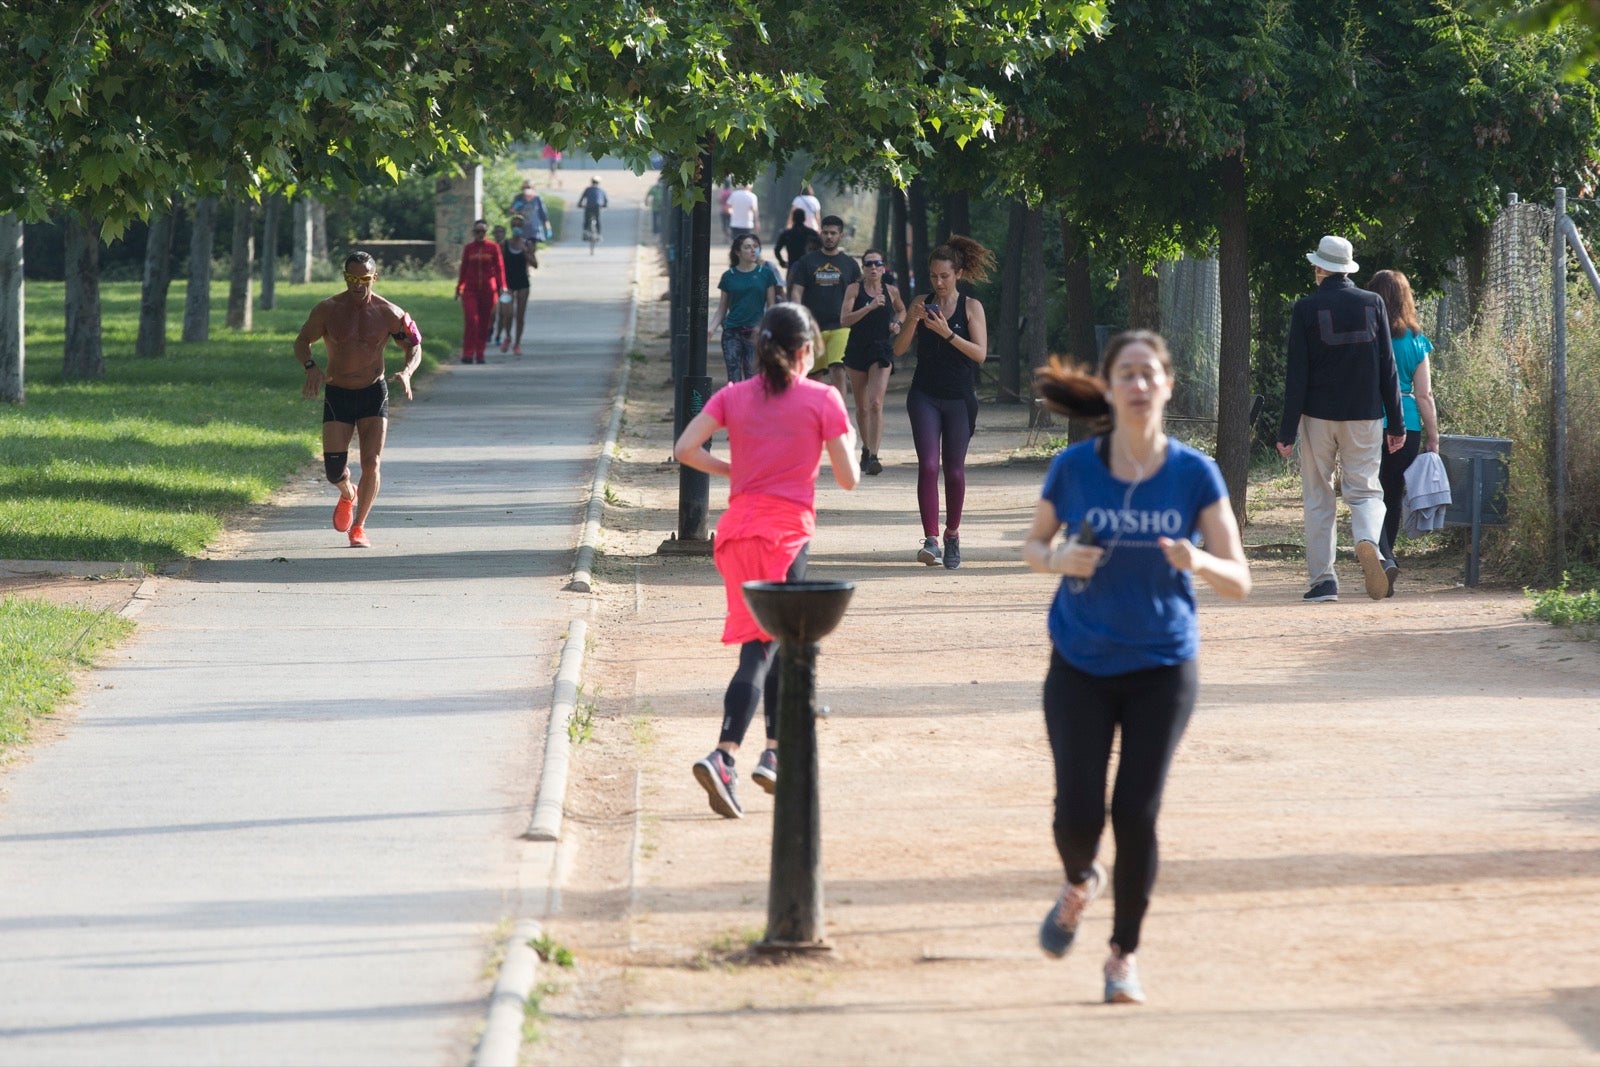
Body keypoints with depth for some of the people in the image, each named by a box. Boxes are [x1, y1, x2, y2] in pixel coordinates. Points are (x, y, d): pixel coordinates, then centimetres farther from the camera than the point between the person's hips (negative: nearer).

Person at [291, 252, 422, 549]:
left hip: (374, 394, 0)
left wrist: (406, 372, -19)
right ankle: (347, 494, 30)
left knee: (371, 463, -12)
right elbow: (302, 341, 1)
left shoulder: (388, 313, -8)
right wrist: (311, 367, -20)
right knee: (334, 468, -8)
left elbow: (414, 346, 2)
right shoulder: (328, 310, -9)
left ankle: (358, 527, 5)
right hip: (337, 394, 0)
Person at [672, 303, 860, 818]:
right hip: (788, 529, -5)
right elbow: (848, 479, -1)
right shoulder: (821, 399, -1)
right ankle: (722, 757, -22)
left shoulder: (733, 396, 8)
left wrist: (732, 470, 14)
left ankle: (774, 752, 19)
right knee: (761, 648, -7)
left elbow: (685, 449, -3)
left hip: (738, 526, 5)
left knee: (777, 641, 18)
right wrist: (850, 441, 20)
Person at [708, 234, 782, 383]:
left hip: (755, 334, -1)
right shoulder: (729, 276, 7)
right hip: (732, 332, 1)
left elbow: (771, 307, 6)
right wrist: (712, 329, -3)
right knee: (734, 378, -4)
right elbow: (722, 309, 11)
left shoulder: (766, 274, 4)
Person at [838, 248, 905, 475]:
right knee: (861, 406, 12)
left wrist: (898, 323, 3)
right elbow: (844, 320, -15)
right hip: (857, 350, 1)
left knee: (876, 404, -16)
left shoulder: (891, 292, 4)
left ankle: (873, 456, -21)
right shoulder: (854, 289, -3)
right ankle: (866, 448, 34)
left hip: (882, 352, -1)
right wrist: (871, 306, -24)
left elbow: (901, 310, 26)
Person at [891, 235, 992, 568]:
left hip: (959, 399, -1)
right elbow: (899, 349, 2)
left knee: (954, 469, 7)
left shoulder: (971, 307, -1)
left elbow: (980, 353, -11)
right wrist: (913, 321, -14)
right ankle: (931, 541, -19)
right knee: (928, 465, -13)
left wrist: (947, 333, -22)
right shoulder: (922, 304, 5)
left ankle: (952, 533, 27)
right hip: (925, 396, 1)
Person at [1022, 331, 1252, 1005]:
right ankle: (1080, 884, 32)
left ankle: (1123, 956, 14)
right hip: (1081, 667, 0)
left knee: (1136, 815, -6)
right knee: (1077, 813, -6)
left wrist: (1198, 562, -28)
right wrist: (1058, 559, -13)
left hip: (1161, 670, 0)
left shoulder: (1194, 474, -6)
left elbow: (1239, 583, -6)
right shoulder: (1073, 467, -5)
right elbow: (1032, 545, 10)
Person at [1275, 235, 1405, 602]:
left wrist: (1287, 431, -4)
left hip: (1318, 417, -2)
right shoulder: (1373, 304, 2)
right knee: (1365, 490, 7)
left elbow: (1297, 375, -6)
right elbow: (1387, 367, 4)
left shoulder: (1306, 309, -5)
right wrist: (1396, 423, 8)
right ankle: (1368, 542, -25)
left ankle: (1323, 579, 4)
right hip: (1364, 417, 2)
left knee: (1318, 499, 8)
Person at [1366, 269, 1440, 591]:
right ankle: (1384, 560, 24)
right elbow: (1424, 395, 2)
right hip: (1407, 427, 3)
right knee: (1393, 498, 15)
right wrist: (1433, 438, 9)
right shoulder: (1416, 340, 3)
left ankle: (1385, 561, -25)